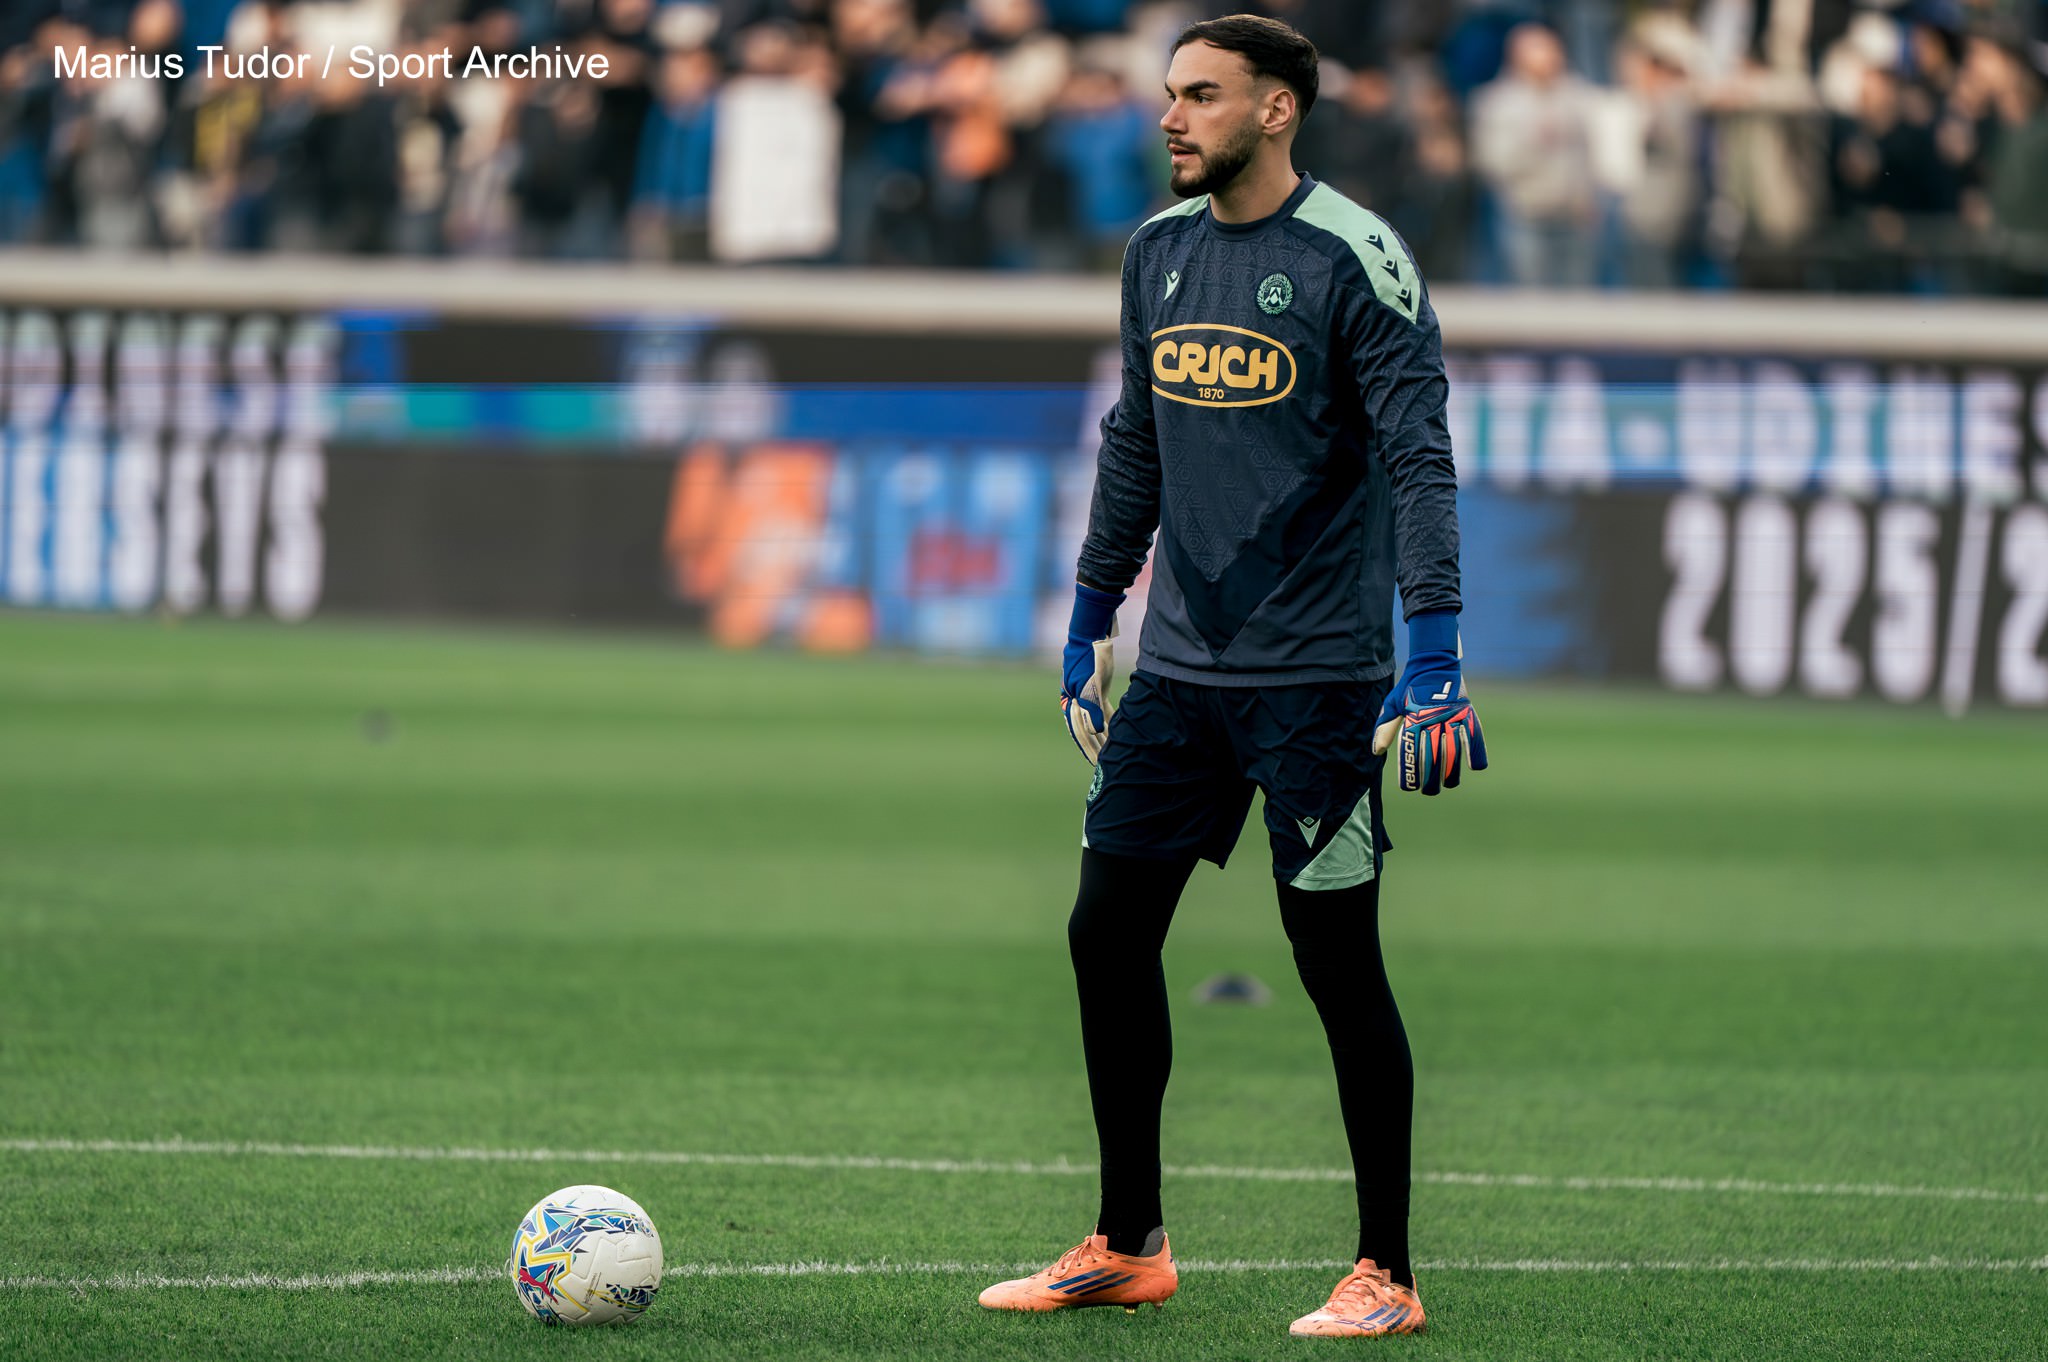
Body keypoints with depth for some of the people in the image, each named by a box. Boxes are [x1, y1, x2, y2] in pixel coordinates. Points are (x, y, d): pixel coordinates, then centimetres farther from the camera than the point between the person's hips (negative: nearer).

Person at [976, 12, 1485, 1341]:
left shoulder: (1353, 259, -10)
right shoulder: (1161, 253, 10)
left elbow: (1419, 459, -14)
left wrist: (1436, 653, -20)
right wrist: (1092, 617, 21)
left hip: (1315, 679, -7)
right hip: (1179, 669, 7)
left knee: (1339, 959, -3)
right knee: (1108, 931, 5)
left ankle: (1387, 1274, 5)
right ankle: (1127, 1245, 17)